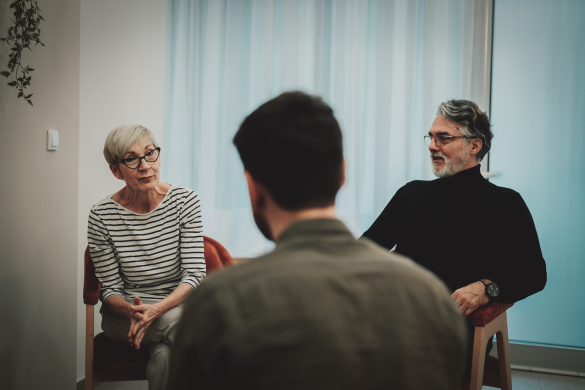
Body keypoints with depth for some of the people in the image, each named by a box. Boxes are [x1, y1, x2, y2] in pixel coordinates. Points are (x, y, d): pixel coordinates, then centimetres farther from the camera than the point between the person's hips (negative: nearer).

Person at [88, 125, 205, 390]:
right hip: (124, 314, 0)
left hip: (177, 305, 0)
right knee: (177, 320, -31)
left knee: (164, 355, -32)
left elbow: (195, 274, -9)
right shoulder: (101, 216, -8)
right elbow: (110, 289, -3)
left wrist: (156, 309, -26)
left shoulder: (184, 201, -7)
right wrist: (132, 311, -26)